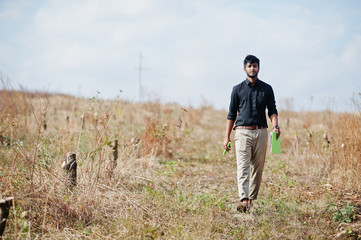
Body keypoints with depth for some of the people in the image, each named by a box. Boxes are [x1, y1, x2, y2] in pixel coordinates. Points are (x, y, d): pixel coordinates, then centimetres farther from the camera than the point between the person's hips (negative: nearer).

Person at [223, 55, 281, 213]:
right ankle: (243, 201, -25)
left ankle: (252, 199, 14)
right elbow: (232, 114, 9)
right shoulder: (238, 89, 9)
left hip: (261, 132, 2)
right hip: (242, 132, -2)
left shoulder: (267, 89, 11)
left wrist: (275, 126, -14)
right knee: (243, 166, -14)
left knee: (257, 168, 4)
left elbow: (272, 110, 7)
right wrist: (227, 137, 4)